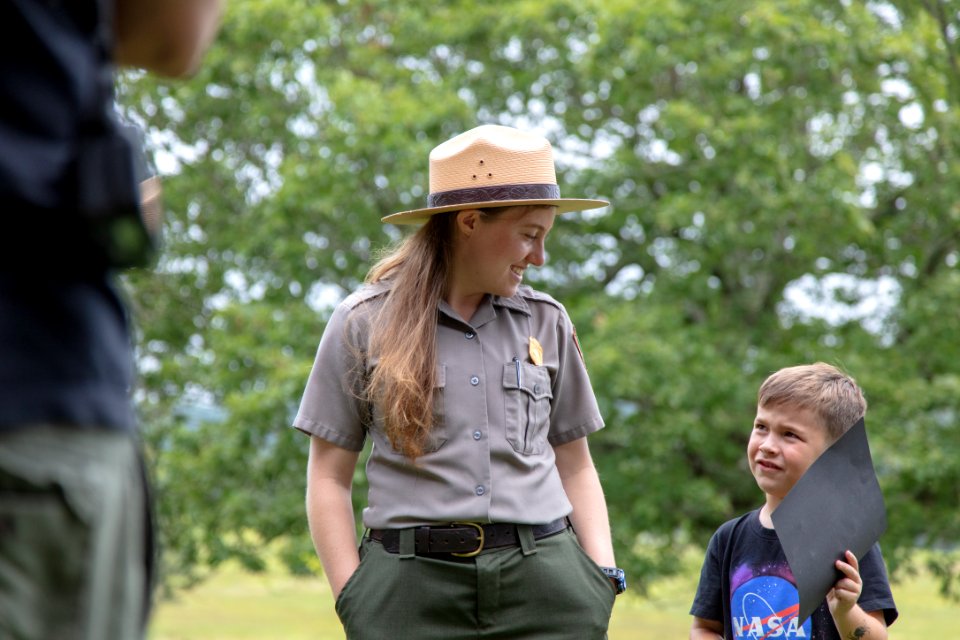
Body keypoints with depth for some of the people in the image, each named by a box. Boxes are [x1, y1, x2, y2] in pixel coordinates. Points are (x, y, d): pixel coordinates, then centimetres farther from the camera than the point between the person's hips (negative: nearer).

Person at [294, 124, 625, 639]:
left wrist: (602, 576, 6)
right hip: (411, 583, -2)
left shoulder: (546, 322, 14)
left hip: (541, 578, 2)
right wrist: (353, 598, -3)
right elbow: (328, 479, 6)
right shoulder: (364, 323, 5)